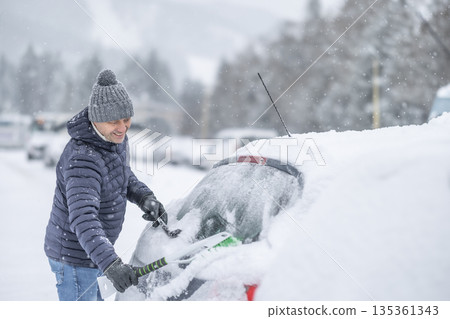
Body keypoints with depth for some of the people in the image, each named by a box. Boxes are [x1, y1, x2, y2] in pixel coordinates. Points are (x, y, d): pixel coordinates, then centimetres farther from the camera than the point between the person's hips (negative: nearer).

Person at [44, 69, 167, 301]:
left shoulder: (115, 138, -2)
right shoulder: (83, 160, -32)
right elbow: (83, 219, -43)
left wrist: (144, 197, -2)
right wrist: (110, 263, -54)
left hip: (91, 251, 9)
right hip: (74, 258, -9)